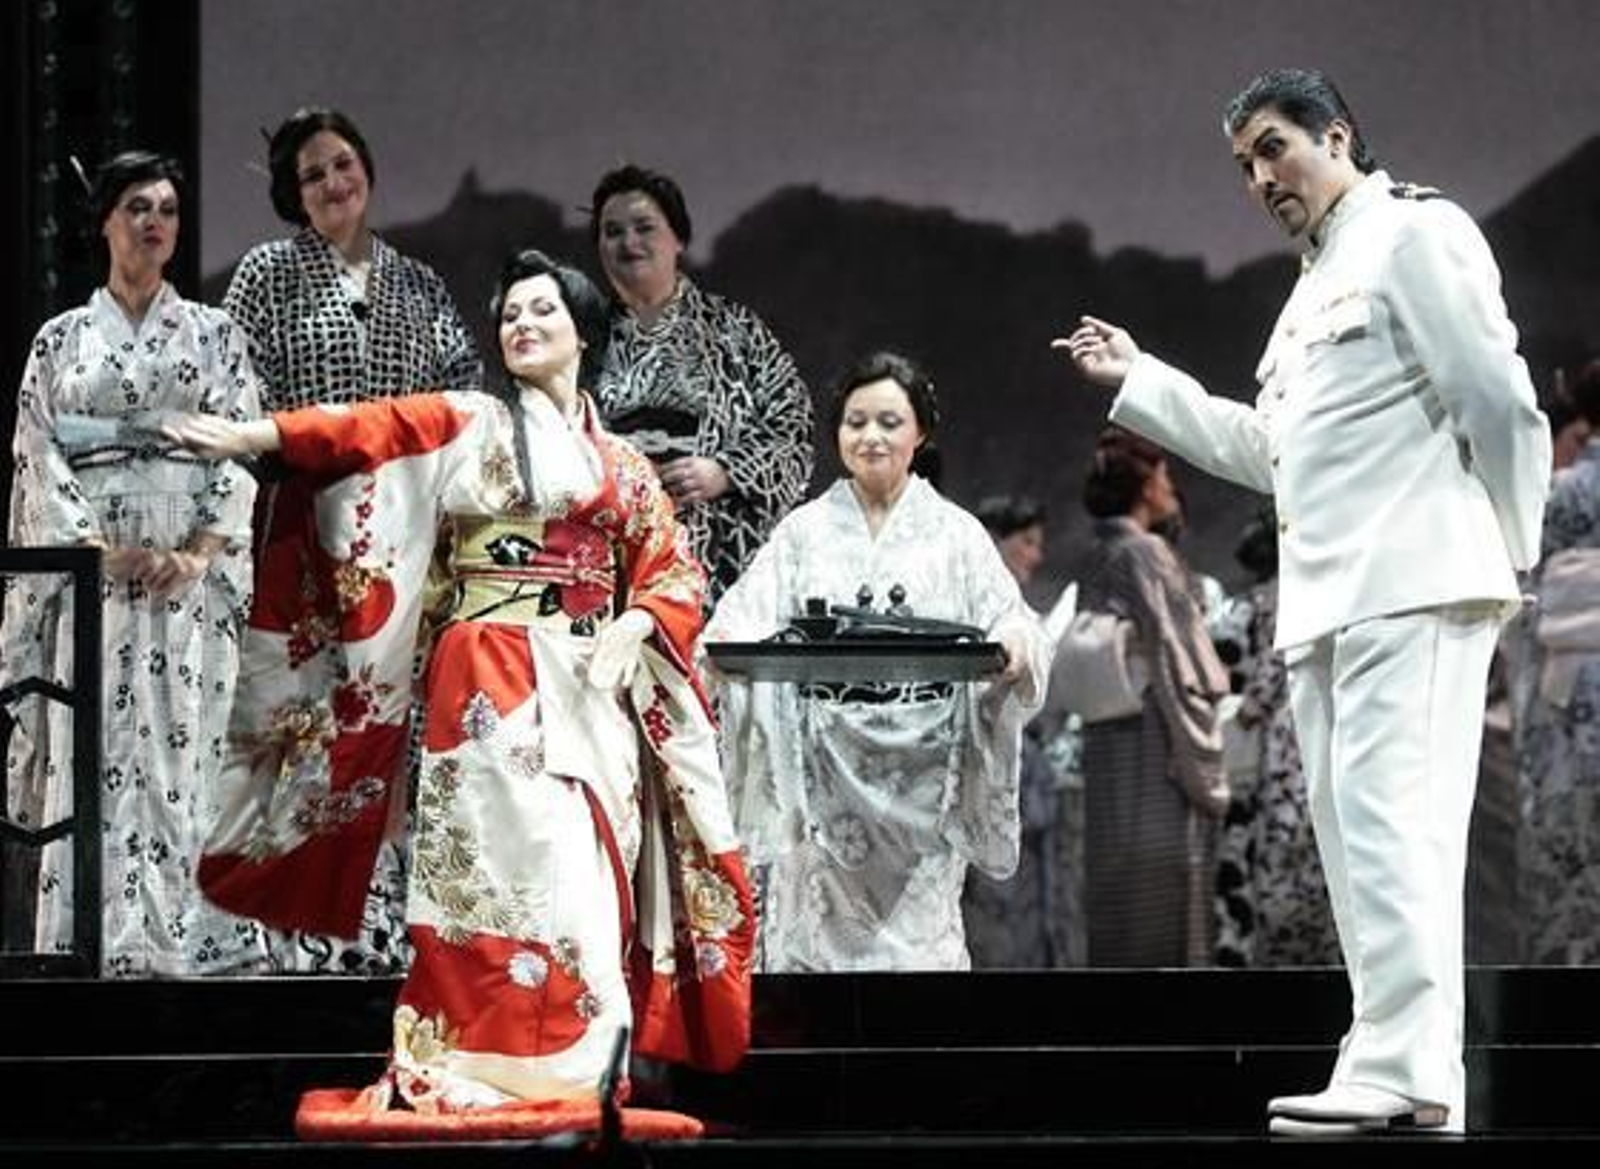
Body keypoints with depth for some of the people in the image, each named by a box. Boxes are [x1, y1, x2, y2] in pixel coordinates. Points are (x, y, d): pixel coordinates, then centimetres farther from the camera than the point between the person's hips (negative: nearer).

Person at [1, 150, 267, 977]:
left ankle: (188, 939, -7)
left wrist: (199, 553, -11)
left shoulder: (213, 336, 12)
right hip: (92, 571, 0)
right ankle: (100, 943, -8)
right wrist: (103, 550, -12)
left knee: (188, 749, -6)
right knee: (95, 756, -6)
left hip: (193, 575, 0)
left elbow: (242, 451, 3)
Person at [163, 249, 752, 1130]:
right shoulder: (466, 426, 7)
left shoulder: (625, 469, 19)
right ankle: (471, 1070, -17)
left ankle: (573, 1078, 1)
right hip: (493, 686, -4)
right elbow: (368, 430, -7)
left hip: (593, 695, 4)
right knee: (506, 858, -14)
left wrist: (630, 629, -7)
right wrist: (252, 437, -21)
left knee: (586, 878, -1)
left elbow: (673, 576, 14)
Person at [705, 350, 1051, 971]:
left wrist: (1014, 646, -21)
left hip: (921, 774, 0)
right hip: (825, 773, 0)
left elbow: (1009, 624, 3)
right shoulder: (804, 531, 10)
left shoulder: (955, 534, 9)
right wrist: (728, 643, -23)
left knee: (918, 940, -4)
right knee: (817, 935, -3)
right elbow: (749, 613, 0)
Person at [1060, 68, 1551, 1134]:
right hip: (1327, 602, 10)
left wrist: (1510, 553, -3)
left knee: (1390, 817, -18)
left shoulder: (1413, 236, -3)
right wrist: (1137, 380, 28)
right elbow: (1265, 450, 30)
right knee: (1353, 830, 6)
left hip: (1416, 586, -10)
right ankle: (1405, 1072, 7)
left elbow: (1498, 402, -9)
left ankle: (1406, 1072, -24)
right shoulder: (1315, 286, 25)